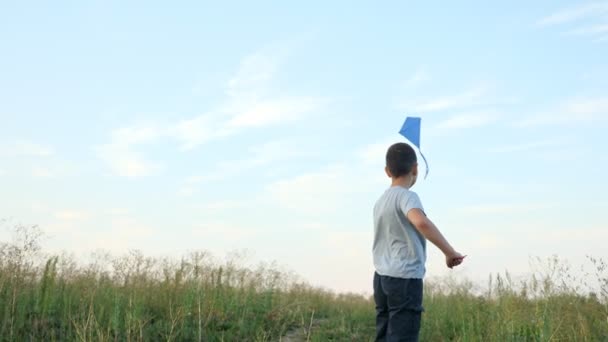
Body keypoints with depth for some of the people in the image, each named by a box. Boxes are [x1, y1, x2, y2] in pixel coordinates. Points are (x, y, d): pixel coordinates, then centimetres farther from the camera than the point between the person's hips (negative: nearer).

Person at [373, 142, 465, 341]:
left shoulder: (381, 200, 15)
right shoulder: (407, 196, -11)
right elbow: (421, 222, -32)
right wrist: (450, 252, -27)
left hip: (382, 277, 8)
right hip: (405, 278, -8)